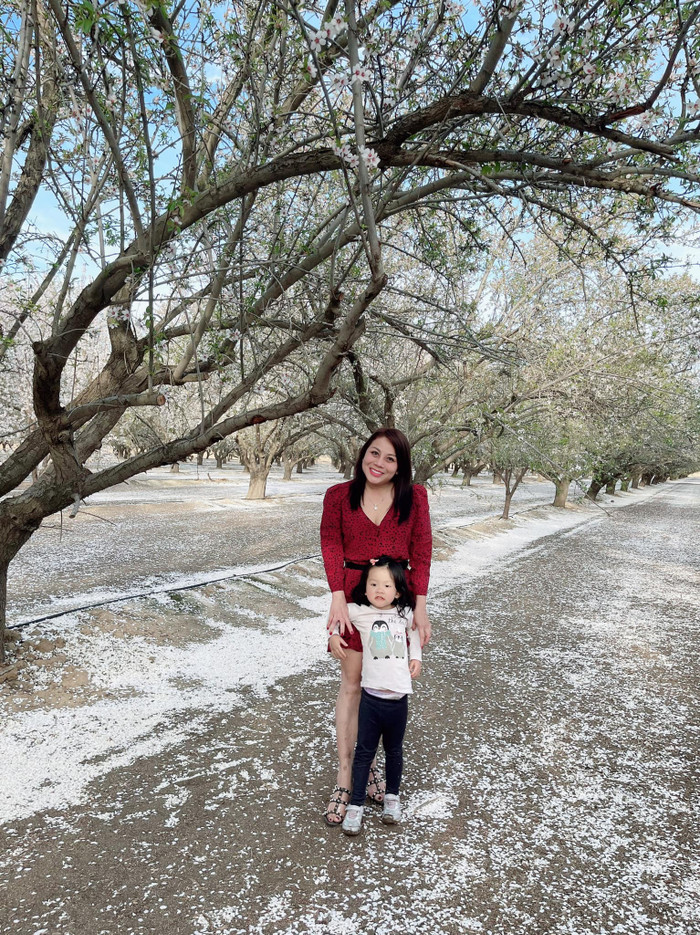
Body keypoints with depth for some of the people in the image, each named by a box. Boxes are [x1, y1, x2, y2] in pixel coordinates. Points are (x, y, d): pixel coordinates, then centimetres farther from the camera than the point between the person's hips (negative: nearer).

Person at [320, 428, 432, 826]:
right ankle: (344, 778, 17)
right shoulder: (339, 496, -1)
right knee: (352, 683, 4)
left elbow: (422, 551, -2)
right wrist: (338, 598, -14)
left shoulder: (414, 496, -1)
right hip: (354, 592, -1)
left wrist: (420, 606, -7)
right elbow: (331, 547, -3)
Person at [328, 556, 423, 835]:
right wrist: (334, 634, 2)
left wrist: (416, 657, 11)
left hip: (398, 698, 2)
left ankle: (392, 795, 41)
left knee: (394, 751, 20)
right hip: (371, 697, -2)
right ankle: (356, 804, 24)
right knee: (364, 752, 10)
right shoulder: (359, 612, -7)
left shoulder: (404, 613, 0)